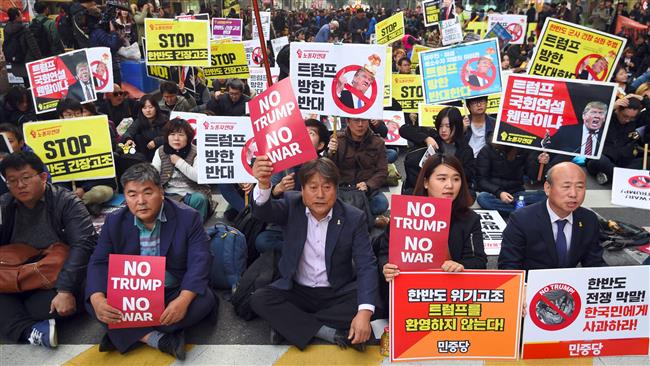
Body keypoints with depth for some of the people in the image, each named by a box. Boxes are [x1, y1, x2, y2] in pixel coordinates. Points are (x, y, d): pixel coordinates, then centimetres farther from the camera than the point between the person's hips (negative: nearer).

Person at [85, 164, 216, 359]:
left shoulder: (188, 217, -13)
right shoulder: (114, 221, -4)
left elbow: (200, 261, -19)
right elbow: (99, 262, -6)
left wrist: (184, 299, -37)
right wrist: (97, 299, -28)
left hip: (174, 292, -2)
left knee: (204, 300, -30)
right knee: (92, 301, -21)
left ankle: (123, 334, -21)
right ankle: (157, 338, -28)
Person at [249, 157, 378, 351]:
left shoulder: (353, 218, -10)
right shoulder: (291, 205, -7)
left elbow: (366, 265, -16)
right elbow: (263, 211, -27)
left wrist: (365, 312, -32)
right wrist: (263, 184, -51)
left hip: (337, 293, -1)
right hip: (297, 291, 1)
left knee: (363, 303, -28)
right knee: (259, 299, -23)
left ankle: (289, 323, -19)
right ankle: (331, 333, -25)